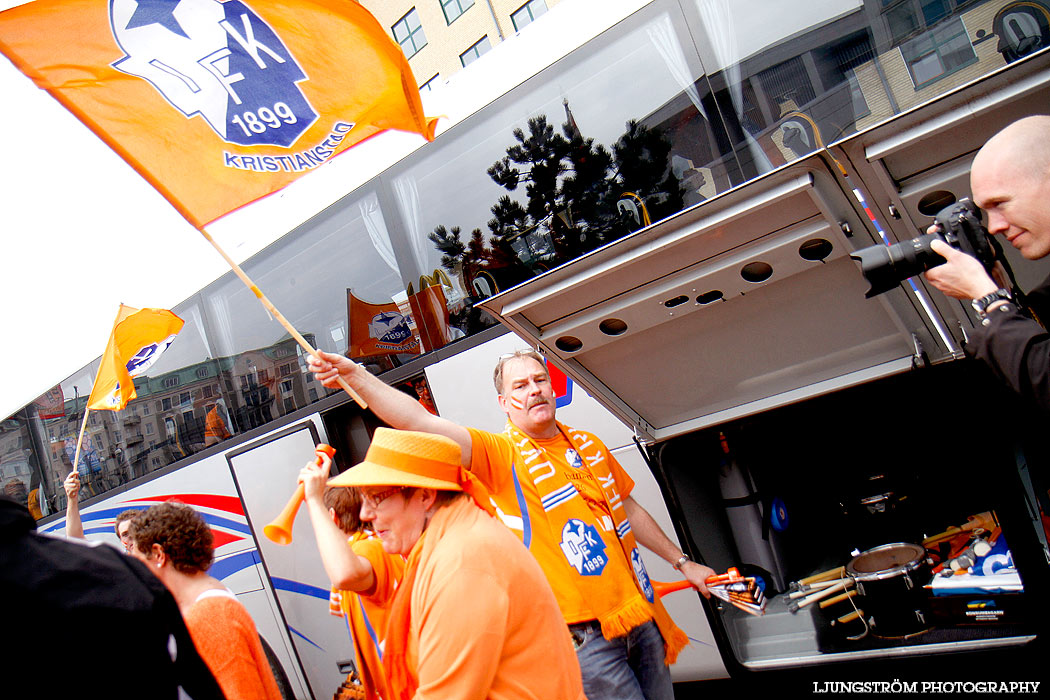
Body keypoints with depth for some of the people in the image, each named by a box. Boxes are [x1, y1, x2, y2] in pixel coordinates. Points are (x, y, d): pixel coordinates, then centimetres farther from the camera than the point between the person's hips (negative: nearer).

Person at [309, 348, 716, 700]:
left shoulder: (588, 445, 11)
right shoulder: (500, 454, -8)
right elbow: (420, 424, -21)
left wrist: (681, 562, 26)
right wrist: (357, 376, -31)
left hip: (640, 615, 6)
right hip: (586, 634, -6)